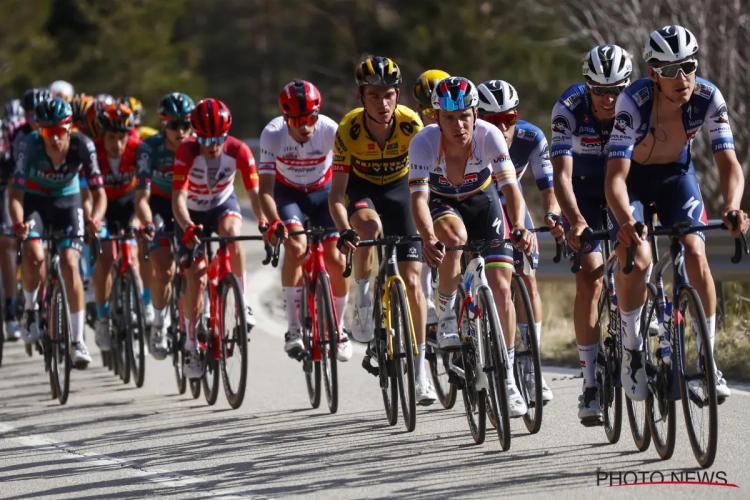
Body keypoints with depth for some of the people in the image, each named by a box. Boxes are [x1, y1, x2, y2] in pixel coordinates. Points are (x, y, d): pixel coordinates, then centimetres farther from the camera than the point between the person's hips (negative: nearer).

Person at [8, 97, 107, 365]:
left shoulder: (82, 146, -27)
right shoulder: (30, 145, -29)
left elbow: (99, 193, -24)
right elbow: (16, 192, -29)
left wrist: (94, 219, -44)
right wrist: (18, 223, -48)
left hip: (67, 200, 0)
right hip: (34, 200, 0)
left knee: (70, 263, -16)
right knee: (33, 255, -26)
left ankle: (78, 340, -9)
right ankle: (30, 307, 4)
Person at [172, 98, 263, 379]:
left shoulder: (238, 151, -26)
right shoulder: (187, 151, -31)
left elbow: (254, 191, -28)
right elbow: (178, 197, -38)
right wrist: (187, 227, -56)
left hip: (223, 205, 1)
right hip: (192, 213, -1)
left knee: (231, 233, -34)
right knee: (196, 278, -11)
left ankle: (243, 303, -20)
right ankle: (191, 344, 4)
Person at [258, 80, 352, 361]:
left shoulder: (330, 131, -30)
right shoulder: (273, 134, -30)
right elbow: (265, 189, -31)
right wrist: (274, 223, -48)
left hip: (323, 192, 1)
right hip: (288, 193, -1)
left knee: (336, 261, -10)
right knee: (295, 247, -27)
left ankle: (338, 329, 13)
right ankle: (293, 328, -18)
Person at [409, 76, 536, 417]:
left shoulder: (488, 135, -31)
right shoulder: (424, 142, -32)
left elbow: (510, 187, -37)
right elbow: (419, 197, -40)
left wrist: (519, 228, -56)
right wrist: (428, 238, -58)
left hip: (482, 200, 1)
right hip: (442, 203, -1)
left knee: (501, 289, -9)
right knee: (455, 237, -38)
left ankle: (507, 379, 2)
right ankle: (445, 313, -13)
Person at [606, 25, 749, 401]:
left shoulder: (708, 98, -28)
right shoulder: (634, 102, -35)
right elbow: (616, 176, -40)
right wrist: (625, 221, -59)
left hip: (676, 175, 2)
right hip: (632, 177, -2)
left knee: (696, 256, -17)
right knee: (636, 260, -24)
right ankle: (631, 349, -2)